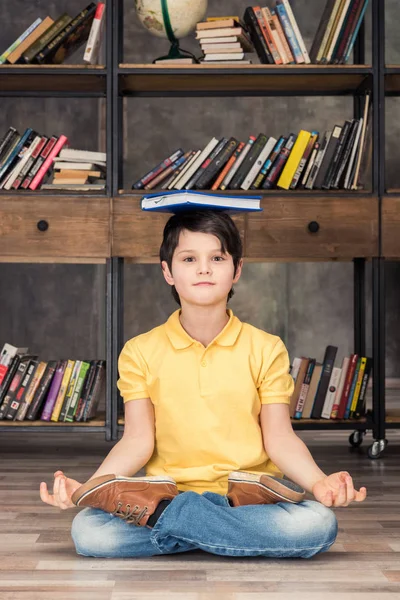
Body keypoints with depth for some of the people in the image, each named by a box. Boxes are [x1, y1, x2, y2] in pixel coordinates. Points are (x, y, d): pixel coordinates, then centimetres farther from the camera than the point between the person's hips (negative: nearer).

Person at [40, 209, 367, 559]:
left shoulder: (266, 349, 5)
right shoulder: (140, 353, 6)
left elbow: (280, 438, 1)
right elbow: (138, 441, 0)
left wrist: (319, 482, -19)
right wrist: (85, 488, -16)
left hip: (250, 495, 1)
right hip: (169, 489, 0)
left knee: (319, 524, -32)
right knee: (87, 530, -29)